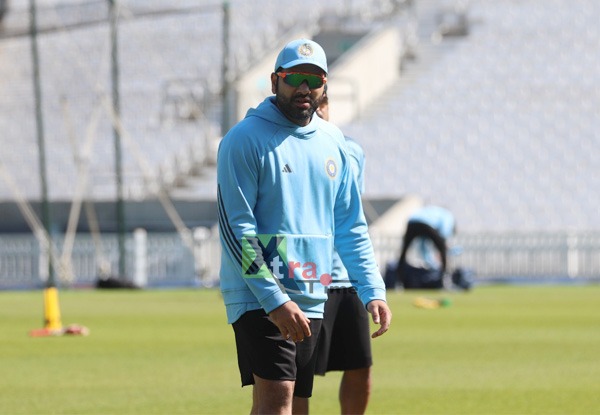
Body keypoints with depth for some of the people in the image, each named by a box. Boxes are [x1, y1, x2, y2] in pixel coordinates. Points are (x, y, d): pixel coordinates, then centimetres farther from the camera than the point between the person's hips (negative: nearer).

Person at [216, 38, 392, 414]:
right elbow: (236, 230, -13)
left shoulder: (332, 141, 13)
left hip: (312, 300, 7)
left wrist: (373, 291, 6)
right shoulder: (245, 139, -8)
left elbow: (351, 226, 18)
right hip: (259, 297, -7)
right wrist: (275, 301, -20)